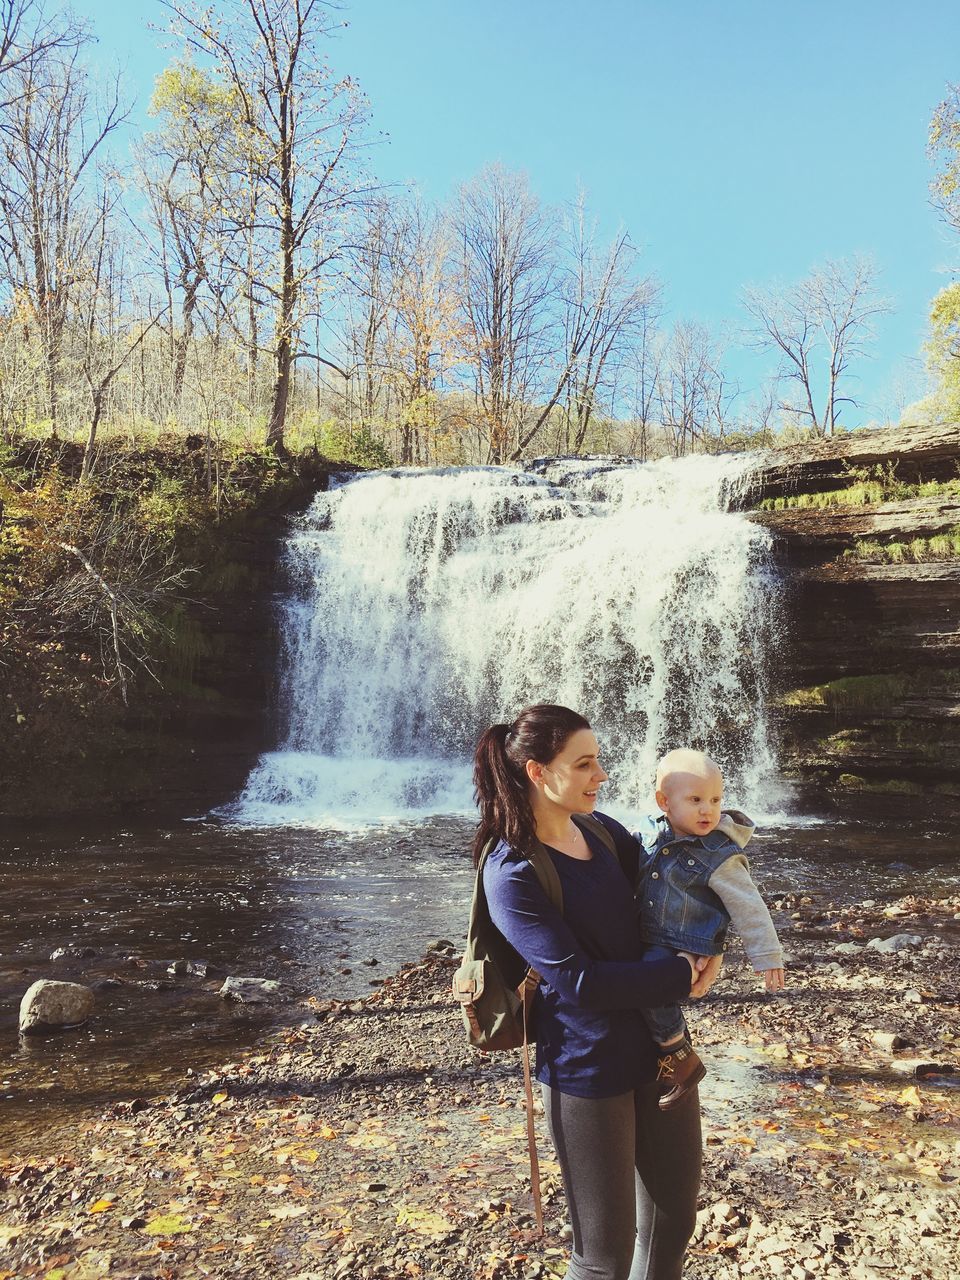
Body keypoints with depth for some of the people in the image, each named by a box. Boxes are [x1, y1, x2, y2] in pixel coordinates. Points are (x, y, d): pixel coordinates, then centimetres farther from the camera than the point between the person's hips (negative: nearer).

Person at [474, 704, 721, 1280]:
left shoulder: (603, 831, -1)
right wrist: (681, 975, -16)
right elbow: (577, 983, -23)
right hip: (587, 1070, -6)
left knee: (675, 1215, 22)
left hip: (658, 1047, 7)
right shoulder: (512, 874, -21)